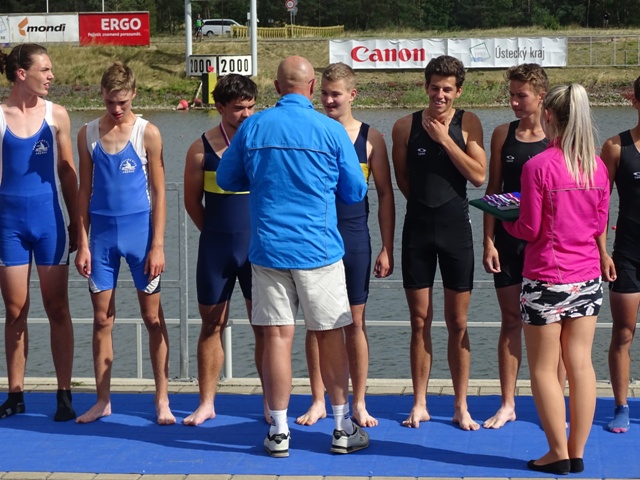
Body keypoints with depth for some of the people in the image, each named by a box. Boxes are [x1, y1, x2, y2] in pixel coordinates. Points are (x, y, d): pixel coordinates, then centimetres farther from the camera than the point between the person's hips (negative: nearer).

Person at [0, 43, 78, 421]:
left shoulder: (56, 115, 1)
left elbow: (67, 171, 6)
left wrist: (75, 222, 5)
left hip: (49, 218, 1)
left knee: (57, 309, 3)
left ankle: (65, 394, 8)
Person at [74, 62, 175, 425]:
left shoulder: (147, 133, -4)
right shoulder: (88, 134, 5)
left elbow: (158, 193, -3)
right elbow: (85, 191, 8)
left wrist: (157, 246, -8)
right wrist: (83, 243, 3)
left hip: (140, 232, -3)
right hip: (102, 235, 3)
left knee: (153, 318, 2)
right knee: (103, 319, 6)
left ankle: (162, 401, 9)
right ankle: (103, 401, 15)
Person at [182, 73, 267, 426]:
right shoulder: (202, 149, 0)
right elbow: (193, 201, 9)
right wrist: (219, 233, 11)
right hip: (216, 248, 1)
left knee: (264, 325, 2)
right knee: (212, 324, 7)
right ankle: (206, 403, 16)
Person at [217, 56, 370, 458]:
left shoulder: (252, 127, 0)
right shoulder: (331, 131, -6)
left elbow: (227, 179, 12)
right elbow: (356, 191, 3)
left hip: (267, 247, 2)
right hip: (318, 248, -2)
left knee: (277, 337, 4)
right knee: (330, 335, 7)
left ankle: (279, 432, 7)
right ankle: (343, 429, 14)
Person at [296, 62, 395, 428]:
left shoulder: (370, 138, 1)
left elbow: (386, 194, 3)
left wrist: (387, 248, -1)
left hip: (354, 237, -1)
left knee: (355, 321, 5)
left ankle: (359, 404, 13)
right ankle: (318, 401, 15)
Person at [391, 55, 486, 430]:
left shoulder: (467, 124, -1)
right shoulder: (406, 126, 2)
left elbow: (479, 175, -11)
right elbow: (402, 179, 12)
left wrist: (445, 139, -14)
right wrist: (425, 201, 7)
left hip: (456, 229, -1)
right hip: (418, 230, 1)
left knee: (458, 323, 4)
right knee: (420, 321, 6)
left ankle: (462, 407, 13)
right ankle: (420, 404, 15)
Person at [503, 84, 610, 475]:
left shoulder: (538, 166, -14)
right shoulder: (598, 167, 2)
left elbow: (529, 230, -11)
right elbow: (600, 227, 9)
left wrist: (503, 218, 7)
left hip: (547, 280, -5)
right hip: (588, 279, 5)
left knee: (544, 369, 5)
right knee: (580, 364, 8)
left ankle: (559, 454, 8)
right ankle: (577, 453, 13)